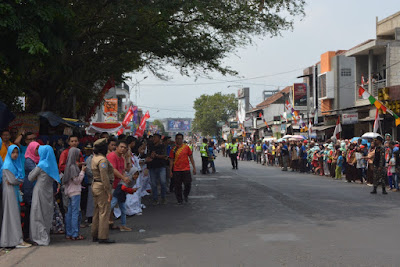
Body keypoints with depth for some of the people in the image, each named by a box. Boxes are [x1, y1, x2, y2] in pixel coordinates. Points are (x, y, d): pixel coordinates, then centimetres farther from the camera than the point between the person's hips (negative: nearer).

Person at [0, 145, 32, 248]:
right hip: (10, 192, -8)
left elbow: (21, 179, 12)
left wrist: (16, 180, -6)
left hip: (15, 192, 8)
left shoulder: (16, 164, 15)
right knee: (13, 215, -8)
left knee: (15, 215, 8)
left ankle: (9, 239, 11)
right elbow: (13, 180, -18)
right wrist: (19, 180, 0)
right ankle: (19, 241, -10)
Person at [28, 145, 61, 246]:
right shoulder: (52, 165, 6)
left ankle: (41, 238, -1)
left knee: (38, 215, 0)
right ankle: (46, 236, 19)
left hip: (40, 191, -7)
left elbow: (30, 178, -6)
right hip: (49, 192, 7)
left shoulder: (41, 165, -14)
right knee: (47, 214, 13)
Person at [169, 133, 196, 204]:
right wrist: (171, 171, 2)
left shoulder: (186, 147, 4)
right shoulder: (173, 149, 3)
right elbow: (171, 160, 6)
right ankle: (179, 200, 15)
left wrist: (194, 167, 4)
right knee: (178, 186, 2)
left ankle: (186, 195, 25)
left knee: (188, 184, -3)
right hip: (176, 170, 0)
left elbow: (191, 158, 8)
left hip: (186, 169, 0)